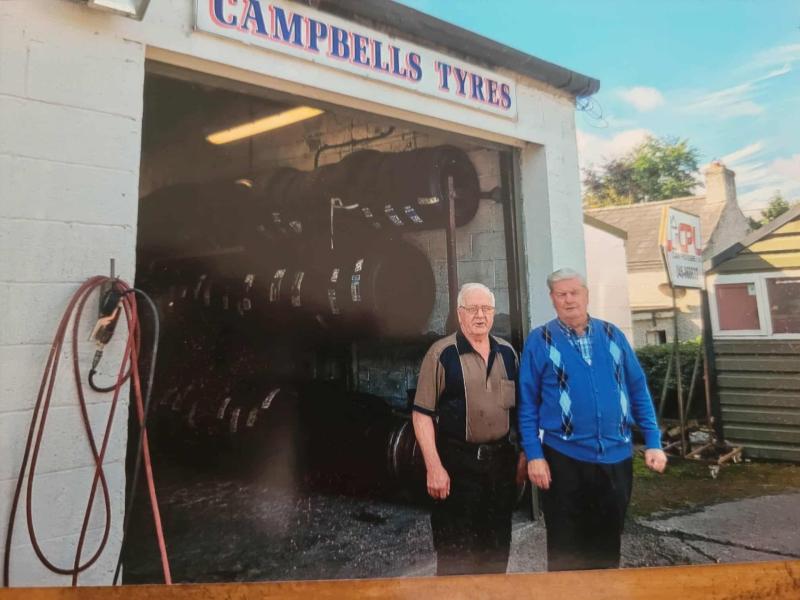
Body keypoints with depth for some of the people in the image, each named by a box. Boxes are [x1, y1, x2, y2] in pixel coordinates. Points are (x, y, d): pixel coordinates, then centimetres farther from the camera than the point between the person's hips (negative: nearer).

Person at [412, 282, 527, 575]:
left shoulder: (507, 352, 6)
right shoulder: (442, 353, -10)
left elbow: (518, 406, 14)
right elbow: (422, 413, -12)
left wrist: (524, 453, 10)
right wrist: (434, 467, -16)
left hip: (502, 460, 5)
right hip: (457, 463, -5)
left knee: (498, 546, 19)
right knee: (455, 552, 7)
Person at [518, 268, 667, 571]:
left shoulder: (612, 334, 4)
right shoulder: (539, 340, -5)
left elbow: (639, 392, 7)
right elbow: (527, 403, -5)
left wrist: (653, 442, 2)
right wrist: (534, 455, -9)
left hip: (617, 456, 3)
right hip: (564, 458, -3)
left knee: (608, 544, 19)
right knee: (565, 549, 10)